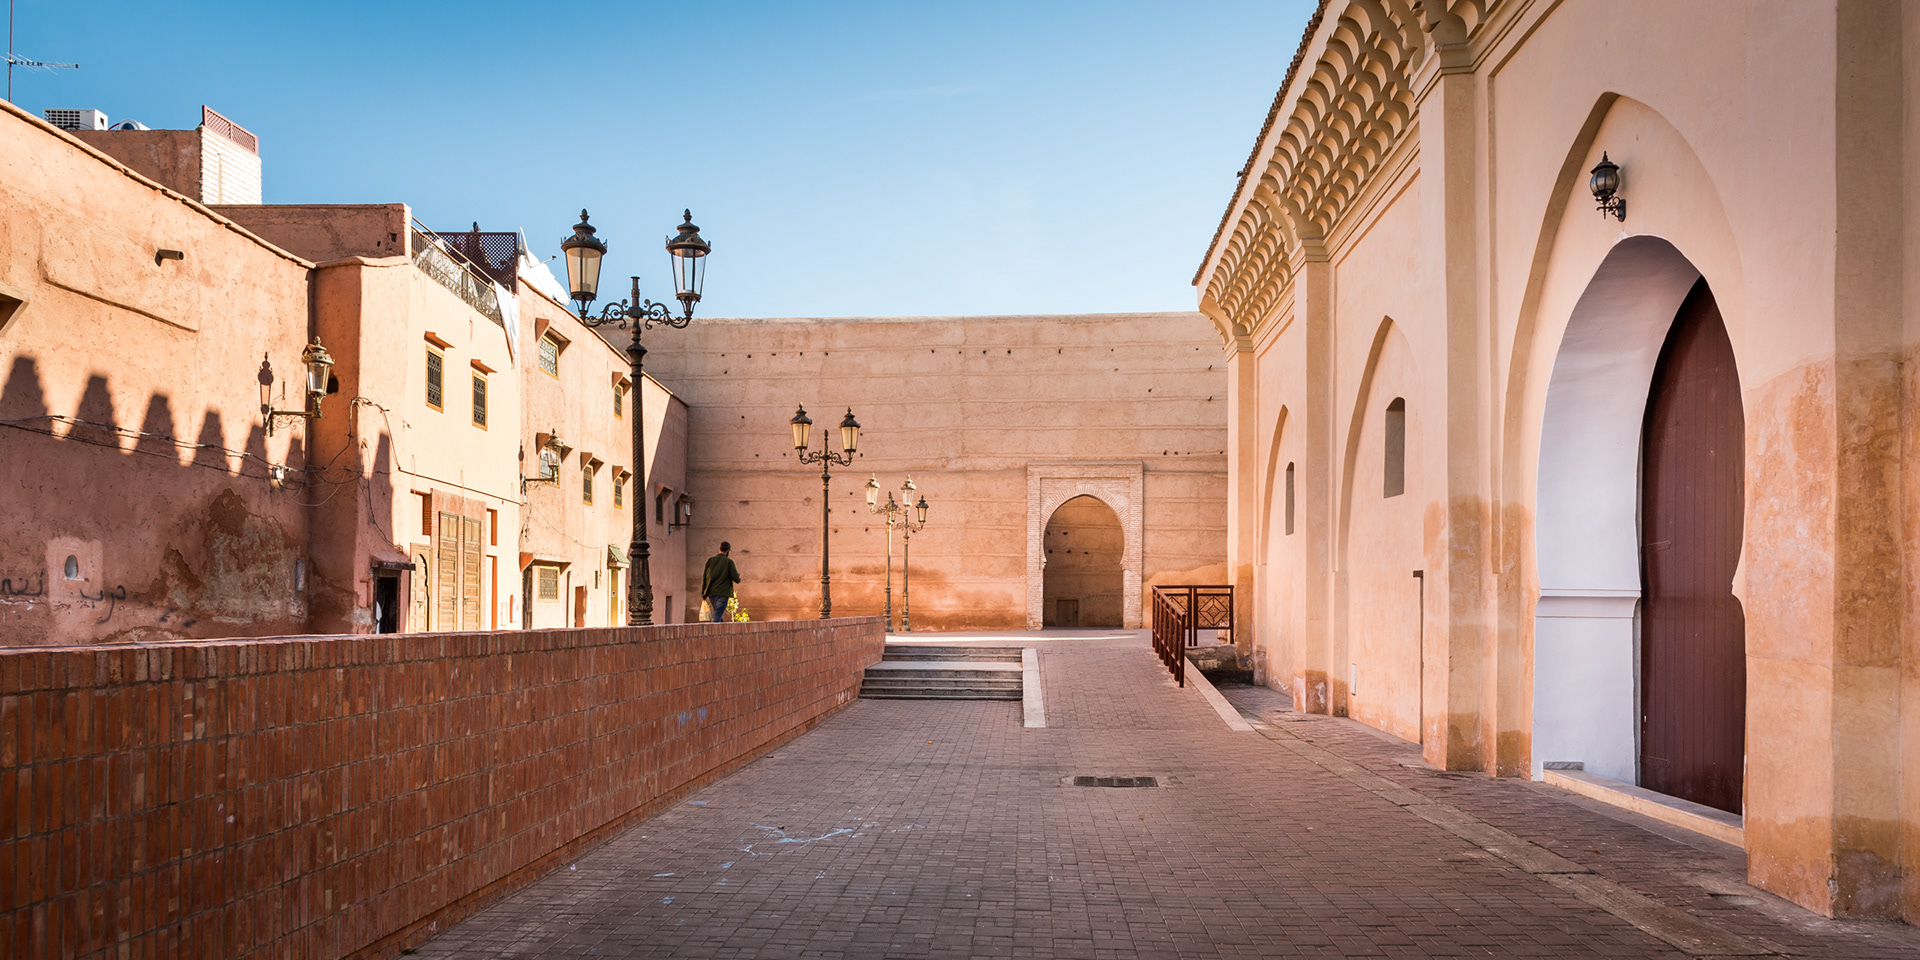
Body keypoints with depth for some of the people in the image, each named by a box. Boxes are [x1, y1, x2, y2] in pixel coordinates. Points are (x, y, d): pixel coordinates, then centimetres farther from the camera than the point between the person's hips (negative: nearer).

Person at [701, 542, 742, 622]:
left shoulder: (710, 560, 6)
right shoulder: (729, 561, -6)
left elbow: (704, 577, 4)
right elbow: (736, 579, -9)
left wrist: (703, 594, 9)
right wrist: (738, 577, 15)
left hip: (711, 593, 5)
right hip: (723, 593, -5)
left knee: (718, 615, 19)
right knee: (717, 617, -8)